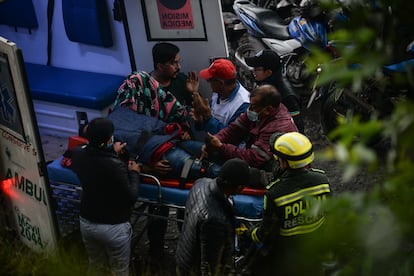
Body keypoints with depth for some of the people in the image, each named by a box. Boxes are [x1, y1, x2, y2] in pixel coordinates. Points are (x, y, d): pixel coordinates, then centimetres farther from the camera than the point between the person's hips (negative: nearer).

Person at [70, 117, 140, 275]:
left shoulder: (78, 155, -12)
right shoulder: (116, 166, -31)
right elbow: (131, 198, -19)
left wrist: (111, 152, 21)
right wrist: (134, 173, -4)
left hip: (86, 223, 6)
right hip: (113, 227, -6)